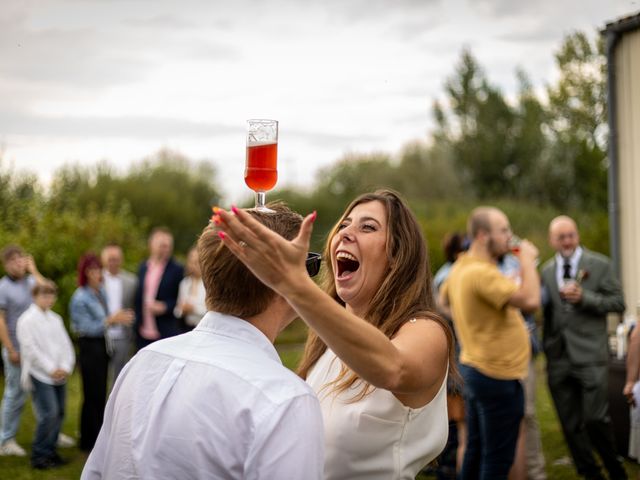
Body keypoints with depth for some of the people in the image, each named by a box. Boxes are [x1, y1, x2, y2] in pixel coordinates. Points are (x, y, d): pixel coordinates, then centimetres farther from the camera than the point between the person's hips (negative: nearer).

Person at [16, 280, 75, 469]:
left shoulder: (55, 319, 15)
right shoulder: (27, 320, -5)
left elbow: (66, 344, 12)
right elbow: (31, 349, -11)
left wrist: (66, 367, -4)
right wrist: (50, 369, -13)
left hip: (59, 375, 7)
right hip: (40, 375, -6)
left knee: (59, 413, 6)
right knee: (48, 414, -13)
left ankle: (50, 451, 18)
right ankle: (39, 455, -1)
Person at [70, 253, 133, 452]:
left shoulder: (101, 291, 6)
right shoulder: (80, 298, -15)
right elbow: (88, 328, -17)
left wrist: (118, 317, -5)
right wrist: (111, 320, -19)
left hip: (102, 346, 7)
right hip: (90, 348, -7)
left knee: (100, 393, 13)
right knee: (92, 395, 0)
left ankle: (97, 436, 24)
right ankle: (88, 441, 11)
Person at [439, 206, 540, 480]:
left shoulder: (460, 268, 8)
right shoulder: (482, 273, -22)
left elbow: (443, 300, 28)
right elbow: (530, 301, -29)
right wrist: (528, 260, -16)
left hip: (474, 368, 10)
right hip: (497, 375, -10)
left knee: (476, 450, 17)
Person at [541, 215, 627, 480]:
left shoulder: (600, 265, 1)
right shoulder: (546, 270, 11)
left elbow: (618, 302, -2)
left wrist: (584, 297, -14)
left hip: (590, 356, -4)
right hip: (558, 358, 4)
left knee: (595, 420, -8)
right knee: (571, 426, 6)